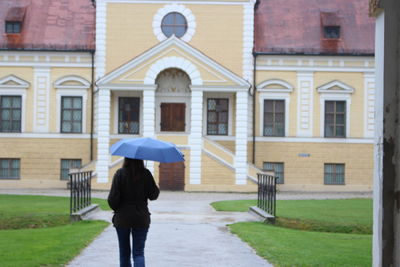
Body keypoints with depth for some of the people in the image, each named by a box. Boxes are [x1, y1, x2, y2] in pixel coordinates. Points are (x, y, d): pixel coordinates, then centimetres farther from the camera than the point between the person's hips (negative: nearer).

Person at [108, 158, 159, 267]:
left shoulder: (120, 174, -10)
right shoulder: (145, 174, -7)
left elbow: (113, 198, -11)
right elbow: (153, 195, -2)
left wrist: (116, 209, 9)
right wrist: (157, 189, 19)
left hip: (122, 218, 0)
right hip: (141, 218, 1)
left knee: (124, 252, 14)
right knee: (139, 252, 3)